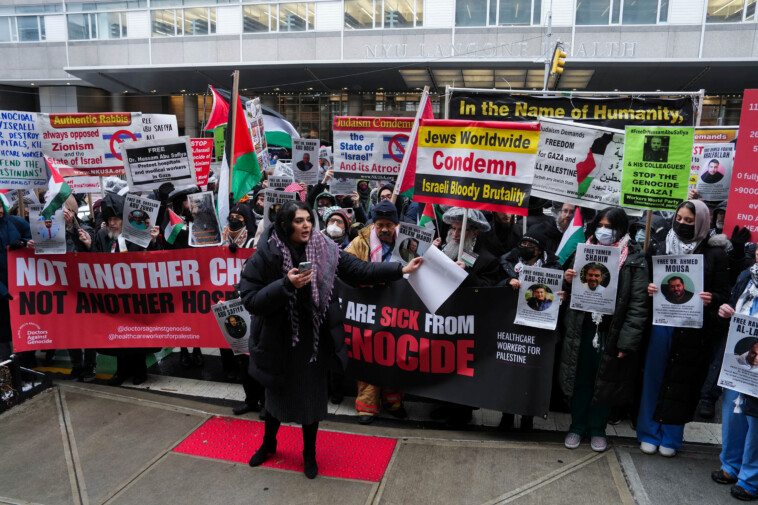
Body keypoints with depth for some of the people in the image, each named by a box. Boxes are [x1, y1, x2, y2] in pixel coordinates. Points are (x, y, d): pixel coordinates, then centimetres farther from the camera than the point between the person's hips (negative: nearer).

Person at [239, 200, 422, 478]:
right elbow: (251, 300, -17)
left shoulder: (324, 250, -8)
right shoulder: (265, 256, -15)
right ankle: (268, 443, 50)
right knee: (277, 393, 20)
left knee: (312, 397, 14)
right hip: (279, 341, -1)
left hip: (313, 340, 1)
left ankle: (309, 453, 39)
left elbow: (359, 270, -6)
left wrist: (400, 269, -11)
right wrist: (286, 284, -29)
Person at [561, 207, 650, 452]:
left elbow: (638, 304, -11)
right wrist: (568, 280, -7)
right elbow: (570, 291, 17)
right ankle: (577, 426, 30)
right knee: (580, 379, 12)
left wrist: (627, 341, -15)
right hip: (581, 329, 3)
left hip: (611, 332, -3)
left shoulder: (634, 259, -8)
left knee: (605, 381, 12)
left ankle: (597, 429, 31)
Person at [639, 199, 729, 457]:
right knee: (654, 377, 7)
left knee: (681, 382, 6)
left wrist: (710, 299, -20)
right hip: (660, 323, 2)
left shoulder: (715, 255, 1)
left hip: (692, 328, -2)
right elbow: (650, 280, 12)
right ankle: (649, 434, 21)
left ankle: (671, 438, 22)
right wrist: (649, 289, -10)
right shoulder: (663, 247, 6)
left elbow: (723, 294, 2)